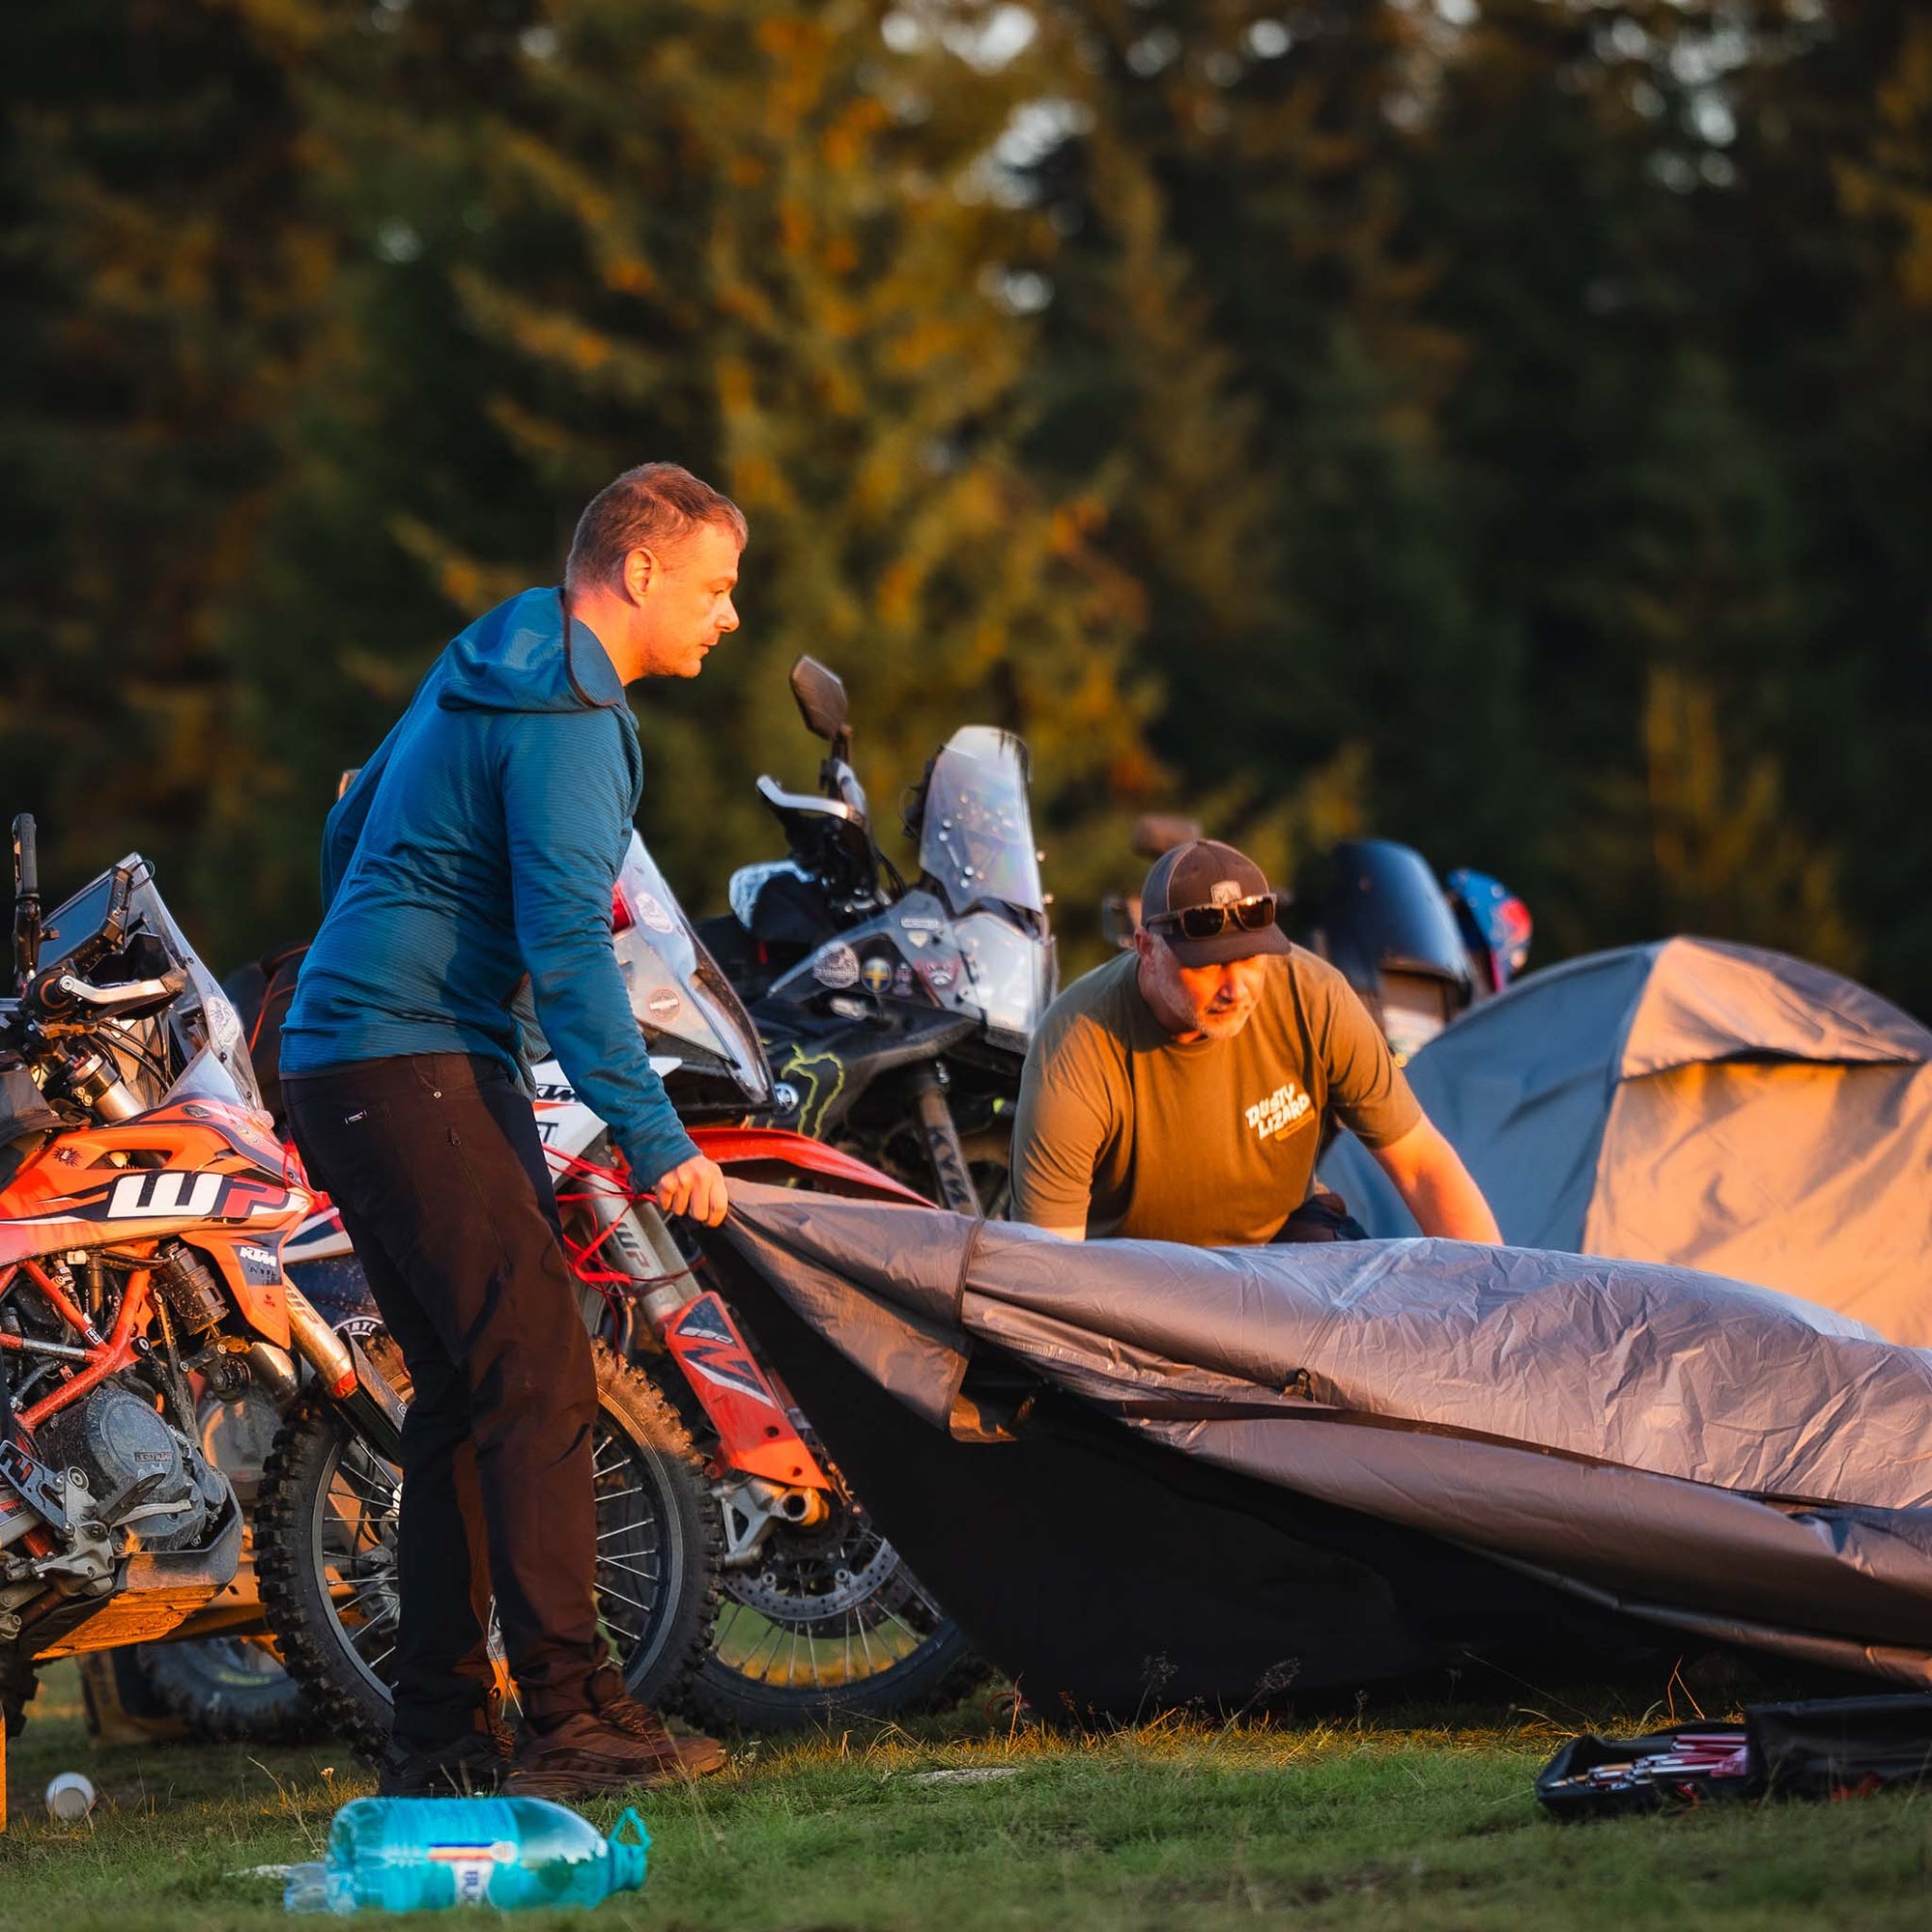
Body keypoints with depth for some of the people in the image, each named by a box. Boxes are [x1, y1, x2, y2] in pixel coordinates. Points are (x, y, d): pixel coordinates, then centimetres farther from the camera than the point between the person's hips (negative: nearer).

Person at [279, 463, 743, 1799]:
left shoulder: (479, 676, 19)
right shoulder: (567, 718, -13)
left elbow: (348, 837, 28)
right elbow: (568, 942, -21)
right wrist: (654, 1139, -22)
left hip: (341, 1064, 10)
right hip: (419, 1071, -10)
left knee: (466, 1394, 11)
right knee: (539, 1381, -13)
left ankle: (441, 1735, 10)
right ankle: (575, 1717, -16)